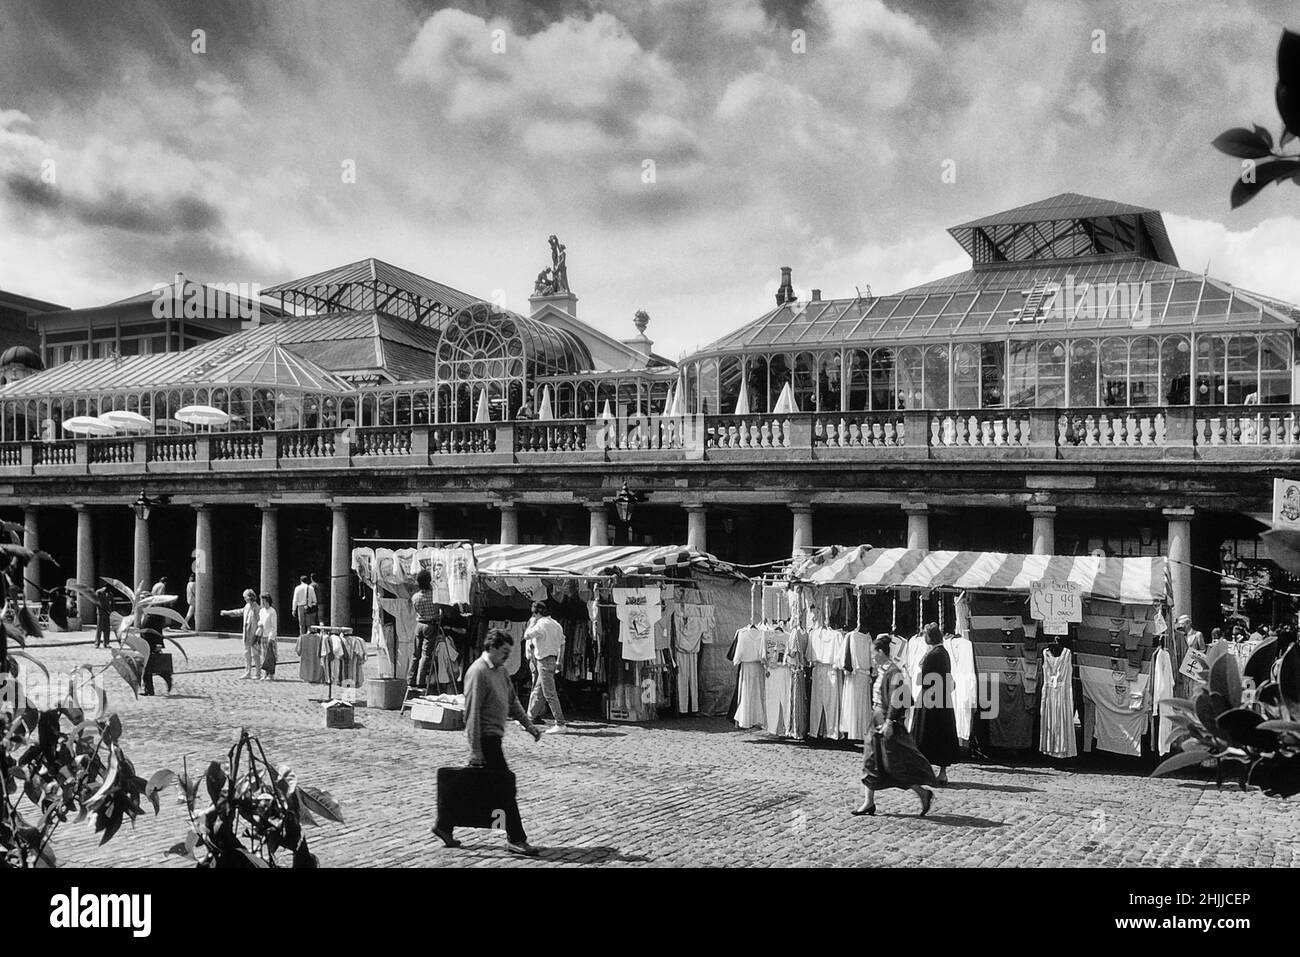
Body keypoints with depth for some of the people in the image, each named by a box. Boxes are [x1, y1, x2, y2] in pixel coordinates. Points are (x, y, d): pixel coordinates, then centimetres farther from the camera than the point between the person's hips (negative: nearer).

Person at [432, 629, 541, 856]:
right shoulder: (478, 672, -17)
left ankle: (444, 826, 25)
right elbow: (472, 713, -19)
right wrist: (475, 750, -21)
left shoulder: (501, 670, 12)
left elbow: (512, 700, 24)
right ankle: (515, 839, 2)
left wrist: (527, 724, 16)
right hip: (485, 738, -9)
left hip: (494, 737, 9)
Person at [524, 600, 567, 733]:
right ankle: (529, 719, 27)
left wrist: (532, 622, -2)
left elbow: (526, 636, -12)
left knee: (550, 694, -6)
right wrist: (559, 661, 20)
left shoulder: (540, 625, -15)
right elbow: (562, 643, 15)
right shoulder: (556, 624, 11)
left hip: (544, 661, -9)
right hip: (552, 659, 9)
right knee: (537, 692, 18)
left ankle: (560, 725, -6)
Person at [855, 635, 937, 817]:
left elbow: (895, 700, -21)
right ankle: (869, 802, 15)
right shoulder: (882, 671, 11)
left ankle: (923, 793, 8)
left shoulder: (893, 672, -17)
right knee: (871, 761, 10)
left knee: (895, 764, -4)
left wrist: (889, 722, -22)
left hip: (889, 722, -10)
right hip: (878, 720, 10)